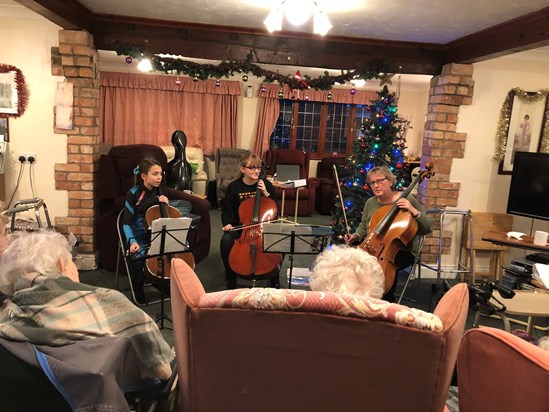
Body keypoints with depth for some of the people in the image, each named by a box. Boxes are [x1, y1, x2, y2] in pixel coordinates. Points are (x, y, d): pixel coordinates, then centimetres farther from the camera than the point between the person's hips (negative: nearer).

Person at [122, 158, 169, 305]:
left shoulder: (160, 191, 5)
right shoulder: (133, 194, -8)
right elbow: (126, 223, -9)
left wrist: (165, 203, -7)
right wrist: (132, 241, -26)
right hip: (139, 236, -3)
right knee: (138, 257, -34)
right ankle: (138, 293, -6)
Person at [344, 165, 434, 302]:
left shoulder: (407, 200, -7)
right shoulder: (370, 203, 6)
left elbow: (429, 228, -10)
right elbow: (364, 226, 22)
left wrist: (413, 211, -24)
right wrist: (356, 235, 2)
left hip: (402, 251, -4)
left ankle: (387, 303, -9)